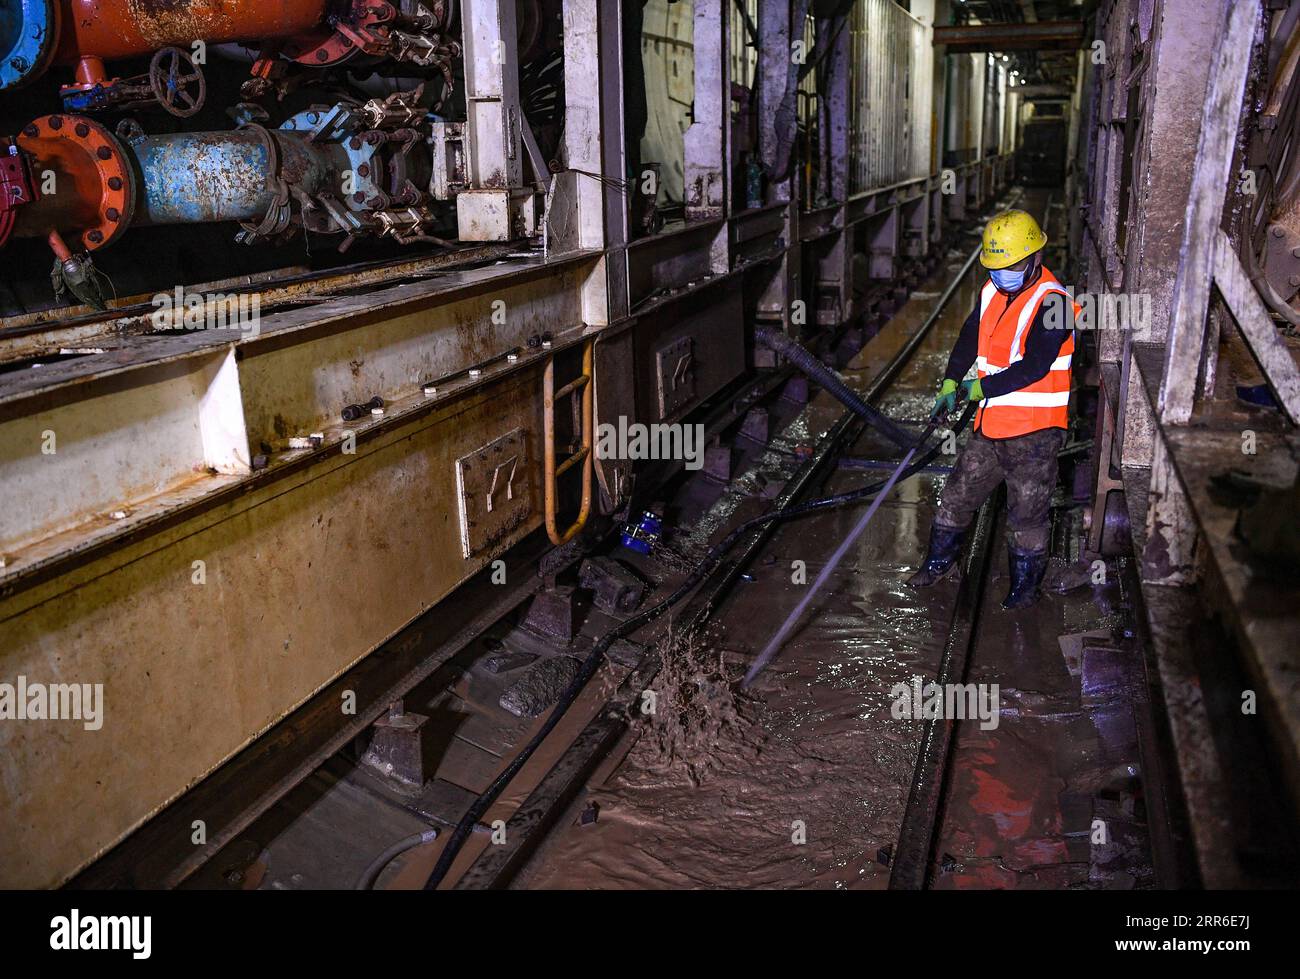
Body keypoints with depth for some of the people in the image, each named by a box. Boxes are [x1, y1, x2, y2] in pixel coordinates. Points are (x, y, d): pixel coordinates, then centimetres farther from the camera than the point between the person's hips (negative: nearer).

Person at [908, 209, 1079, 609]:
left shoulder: (1052, 302, -16)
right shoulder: (992, 292, 7)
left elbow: (1034, 366, -23)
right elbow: (970, 336, 18)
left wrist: (981, 388, -17)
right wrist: (950, 384, 5)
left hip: (1035, 431, -7)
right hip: (991, 426, 7)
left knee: (1026, 515, 3)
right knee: (958, 493, 17)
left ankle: (1026, 585, 21)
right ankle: (940, 560, 35)